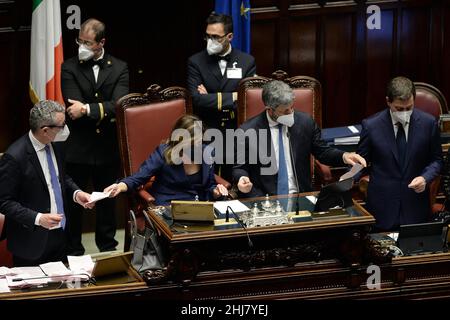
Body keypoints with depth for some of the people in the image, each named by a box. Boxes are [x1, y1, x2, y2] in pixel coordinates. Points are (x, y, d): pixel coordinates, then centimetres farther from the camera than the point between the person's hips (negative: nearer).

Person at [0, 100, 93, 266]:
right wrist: (37, 218, -27)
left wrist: (76, 193, -2)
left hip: (59, 233, 7)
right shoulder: (14, 157, -22)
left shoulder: (55, 145, 0)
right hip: (33, 241, -7)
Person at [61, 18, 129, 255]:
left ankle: (107, 247, 30)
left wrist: (88, 109, -23)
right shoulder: (69, 68, -4)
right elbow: (74, 107, -15)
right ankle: (73, 251, 18)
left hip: (107, 147, 2)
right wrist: (104, 112, -18)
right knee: (73, 201, 6)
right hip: (77, 147, -2)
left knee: (107, 199, 15)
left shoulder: (119, 68, 0)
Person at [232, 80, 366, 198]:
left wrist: (343, 156, -3)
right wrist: (242, 179, -15)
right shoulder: (248, 131, -2)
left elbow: (322, 152, 16)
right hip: (264, 199, -2)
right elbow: (239, 168, 7)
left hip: (300, 196, 2)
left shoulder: (305, 122, 5)